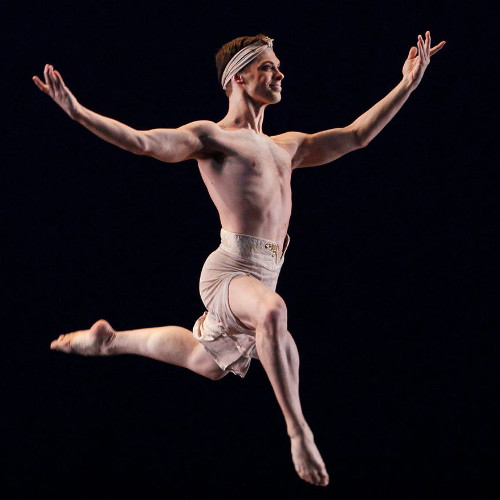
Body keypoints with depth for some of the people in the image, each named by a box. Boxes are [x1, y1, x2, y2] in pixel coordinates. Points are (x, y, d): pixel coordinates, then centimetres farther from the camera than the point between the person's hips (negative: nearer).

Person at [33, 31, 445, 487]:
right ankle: (299, 431, -31)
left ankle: (110, 340, 44)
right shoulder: (210, 135, 0)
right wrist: (76, 111, -26)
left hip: (262, 278, 8)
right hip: (230, 270, -8)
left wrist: (408, 84, 26)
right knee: (273, 311, -40)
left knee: (207, 362, 24)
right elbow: (143, 142, -13)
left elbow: (357, 135, 26)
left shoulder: (286, 146, 22)